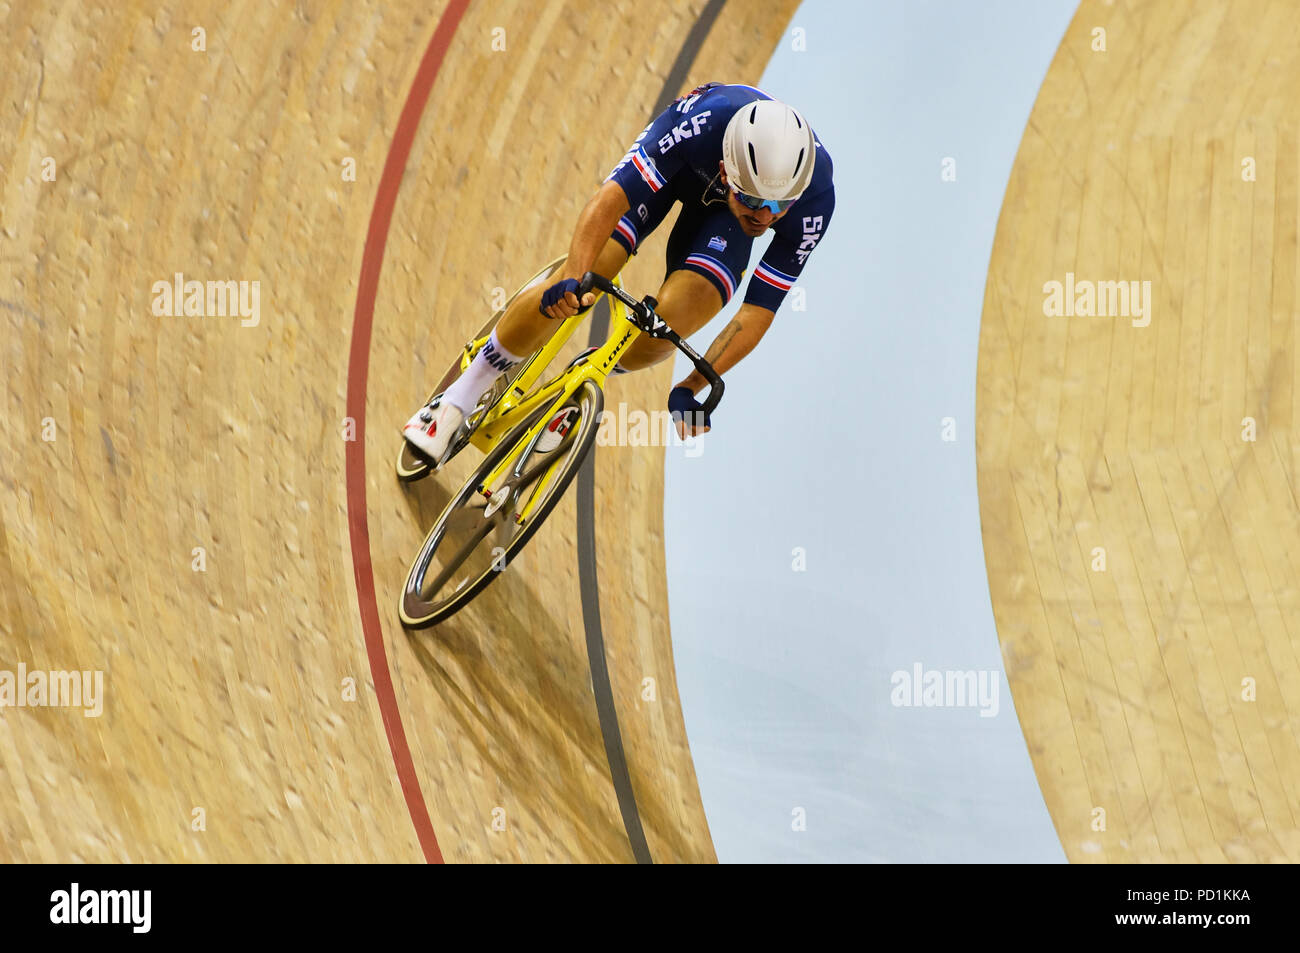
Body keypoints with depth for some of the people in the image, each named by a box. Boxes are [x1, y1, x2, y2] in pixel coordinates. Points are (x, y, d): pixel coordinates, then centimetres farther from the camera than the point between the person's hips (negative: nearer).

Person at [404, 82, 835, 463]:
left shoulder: (815, 198, -36)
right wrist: (574, 279, -58)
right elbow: (611, 197, -42)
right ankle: (461, 395, 2)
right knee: (565, 294, -19)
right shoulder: (701, 121, -43)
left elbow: (760, 308, -30)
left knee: (674, 317, -25)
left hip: (722, 212, 1)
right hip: (673, 163, -1)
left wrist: (693, 386, -35)